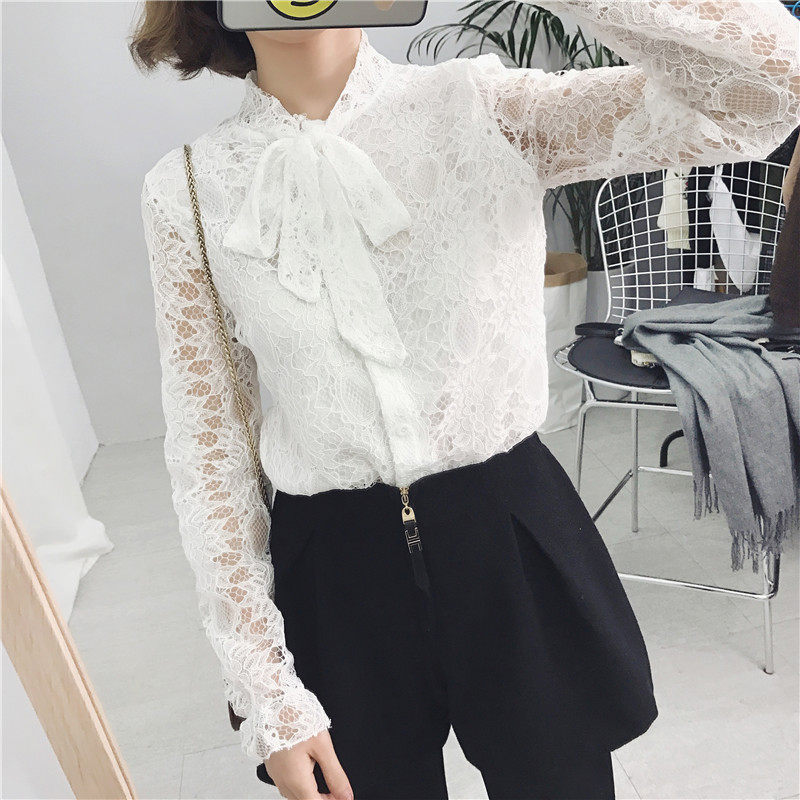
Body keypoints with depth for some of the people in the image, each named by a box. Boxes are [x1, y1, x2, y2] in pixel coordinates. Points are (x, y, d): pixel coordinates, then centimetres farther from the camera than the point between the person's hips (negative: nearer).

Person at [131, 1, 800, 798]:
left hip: (516, 547, 0)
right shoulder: (187, 191, -3)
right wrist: (268, 698, -2)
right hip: (333, 576, 1)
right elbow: (207, 445, -2)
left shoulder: (483, 108, -5)